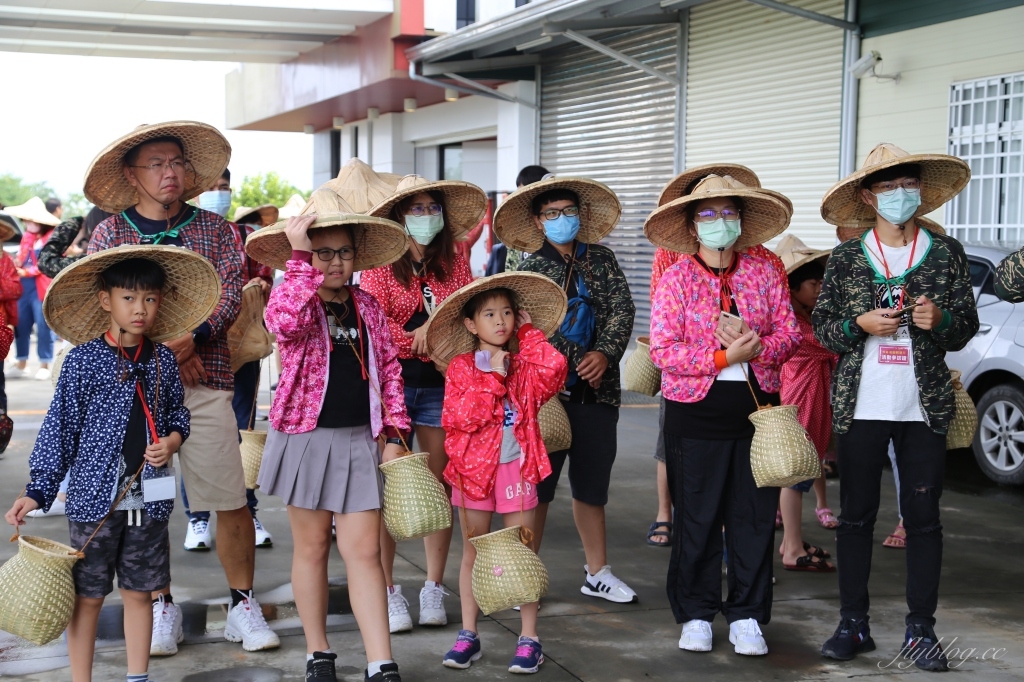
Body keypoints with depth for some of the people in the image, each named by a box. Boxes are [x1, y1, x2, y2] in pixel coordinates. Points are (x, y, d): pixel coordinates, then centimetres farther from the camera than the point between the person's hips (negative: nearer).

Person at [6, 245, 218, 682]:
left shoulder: (163, 360, 5)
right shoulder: (82, 360, -6)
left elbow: (178, 415, 17)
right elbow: (59, 428, -4)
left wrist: (171, 441, -5)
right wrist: (38, 490, -8)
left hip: (148, 498, 3)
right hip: (96, 497, -3)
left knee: (138, 592, 12)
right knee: (88, 596, 5)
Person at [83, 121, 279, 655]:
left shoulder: (213, 228, 10)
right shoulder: (110, 232, 7)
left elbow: (231, 291, -1)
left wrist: (194, 338, -18)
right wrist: (162, 348, -13)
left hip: (205, 380, 0)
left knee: (231, 499, -4)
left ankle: (242, 603, 9)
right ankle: (160, 605, 18)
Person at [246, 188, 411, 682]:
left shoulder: (367, 307, 9)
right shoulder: (294, 298, -5)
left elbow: (388, 369, 12)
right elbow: (283, 322, -31)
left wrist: (394, 433, 6)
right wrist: (300, 259, -32)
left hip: (358, 440, 3)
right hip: (306, 437, -3)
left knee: (363, 550, -1)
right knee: (312, 547, 8)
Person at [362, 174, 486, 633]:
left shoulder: (455, 266, 11)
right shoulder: (380, 267, 0)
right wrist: (419, 343, -17)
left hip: (441, 386, 3)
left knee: (441, 485, 4)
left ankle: (434, 589, 14)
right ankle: (387, 591, 8)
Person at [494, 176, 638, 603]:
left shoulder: (601, 259, 10)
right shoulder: (528, 269, 1)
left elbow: (623, 309, 1)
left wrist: (604, 353, -15)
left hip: (596, 390, 3)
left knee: (592, 483, 13)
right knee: (537, 485, 0)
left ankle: (597, 573, 24)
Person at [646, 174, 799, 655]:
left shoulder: (764, 273, 7)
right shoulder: (676, 278, -1)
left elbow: (789, 333, 3)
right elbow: (662, 350, -9)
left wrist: (756, 348, -17)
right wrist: (723, 356, -17)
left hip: (756, 404, 2)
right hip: (696, 409, -2)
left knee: (754, 514, 4)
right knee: (697, 515, 4)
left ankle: (746, 616, 15)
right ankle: (696, 615, 17)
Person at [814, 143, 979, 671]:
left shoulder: (946, 253, 4)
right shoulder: (845, 259, 3)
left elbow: (967, 327, 7)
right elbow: (821, 326, 5)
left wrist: (940, 319, -14)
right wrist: (860, 324, -14)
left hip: (925, 408, 0)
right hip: (861, 406, 0)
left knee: (923, 517, 4)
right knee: (855, 516, 5)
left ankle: (920, 629, 13)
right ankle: (853, 624, 16)